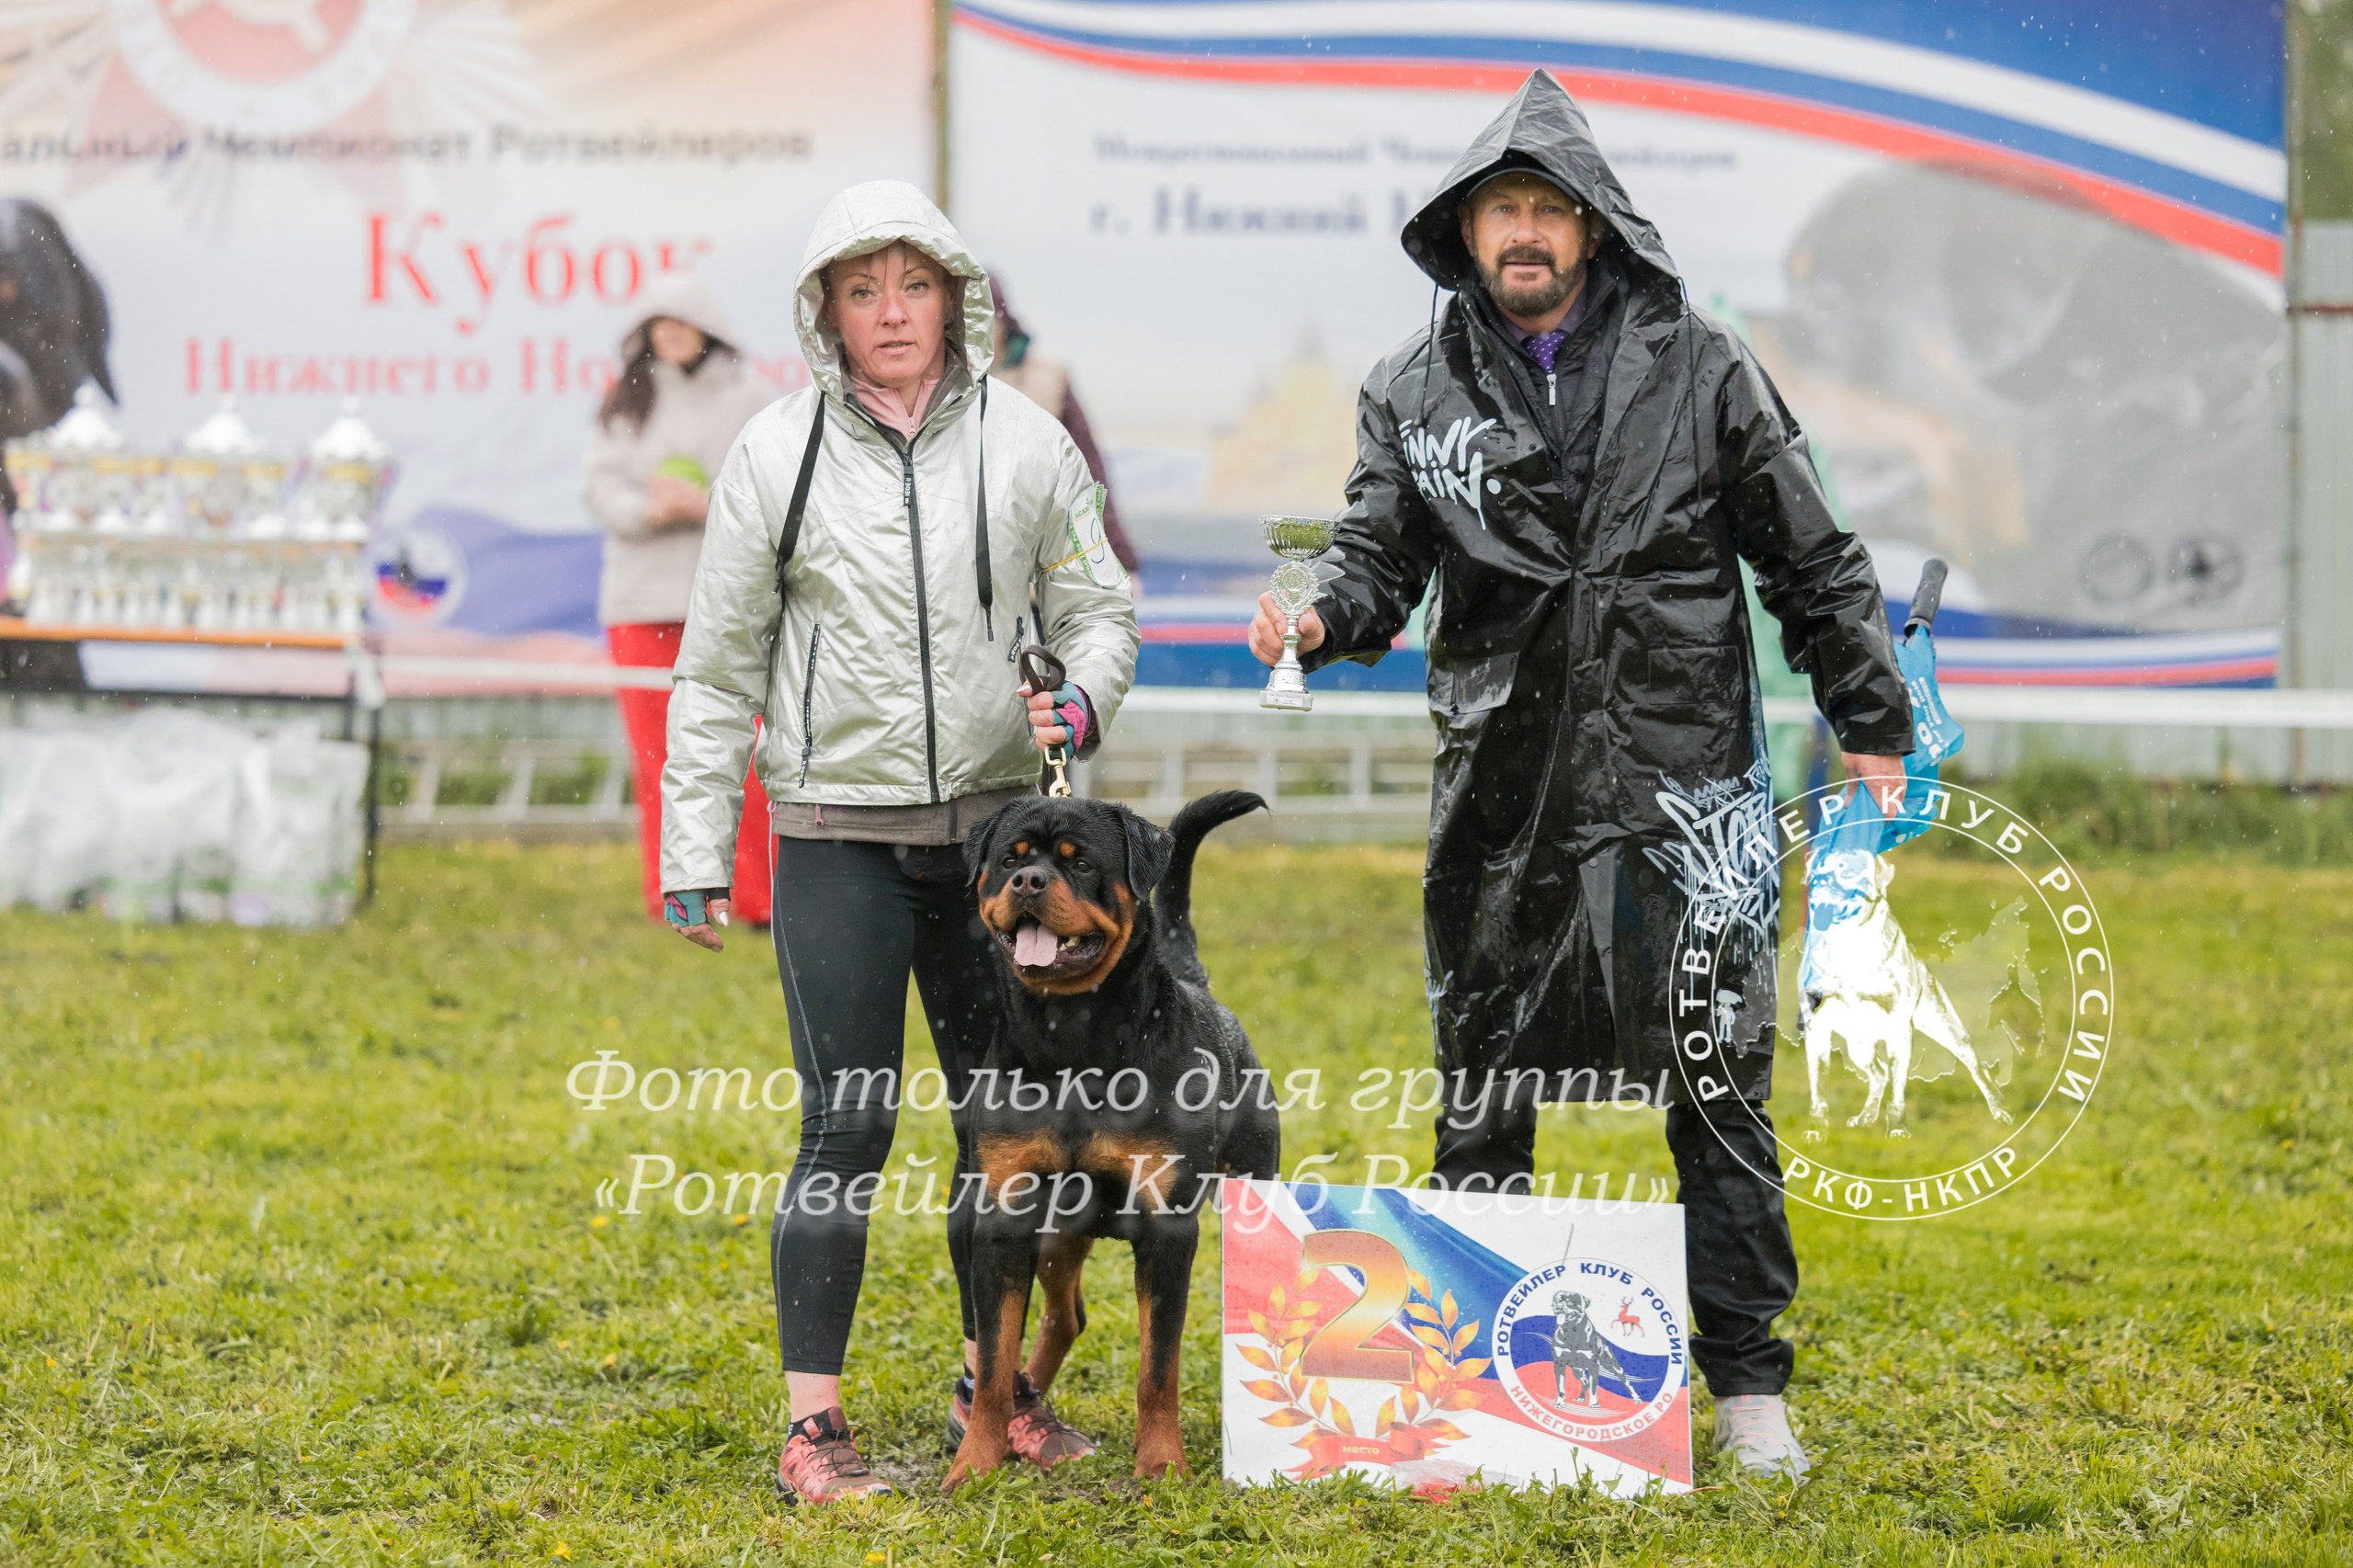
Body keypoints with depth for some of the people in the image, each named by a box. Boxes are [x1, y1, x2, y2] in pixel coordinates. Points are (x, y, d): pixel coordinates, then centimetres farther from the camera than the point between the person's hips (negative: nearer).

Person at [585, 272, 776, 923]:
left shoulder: (745, 397, 5)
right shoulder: (625, 401, 10)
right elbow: (604, 485, 3)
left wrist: (707, 503, -15)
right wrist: (648, 509, -16)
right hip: (641, 597, 2)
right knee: (657, 753, 2)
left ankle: (757, 898, 2)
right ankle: (672, 900, 8)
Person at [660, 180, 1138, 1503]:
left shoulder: (1026, 444, 4)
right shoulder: (780, 453, 0)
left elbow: (1099, 605, 12)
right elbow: (720, 665, 4)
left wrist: (1085, 701, -11)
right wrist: (696, 849, 1)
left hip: (994, 824, 3)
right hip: (840, 835, -3)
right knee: (848, 1129, -6)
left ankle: (996, 1386, 24)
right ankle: (814, 1420, 0)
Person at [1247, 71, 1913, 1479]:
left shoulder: (1699, 371, 1)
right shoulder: (1417, 391, 6)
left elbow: (1811, 561, 6)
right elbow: (1383, 557, 3)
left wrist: (1872, 723, 5)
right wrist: (1325, 619, -19)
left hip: (1683, 781, -2)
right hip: (1501, 793, 2)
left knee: (1719, 1087, 1)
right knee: (1481, 1092, 8)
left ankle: (1748, 1382, 10)